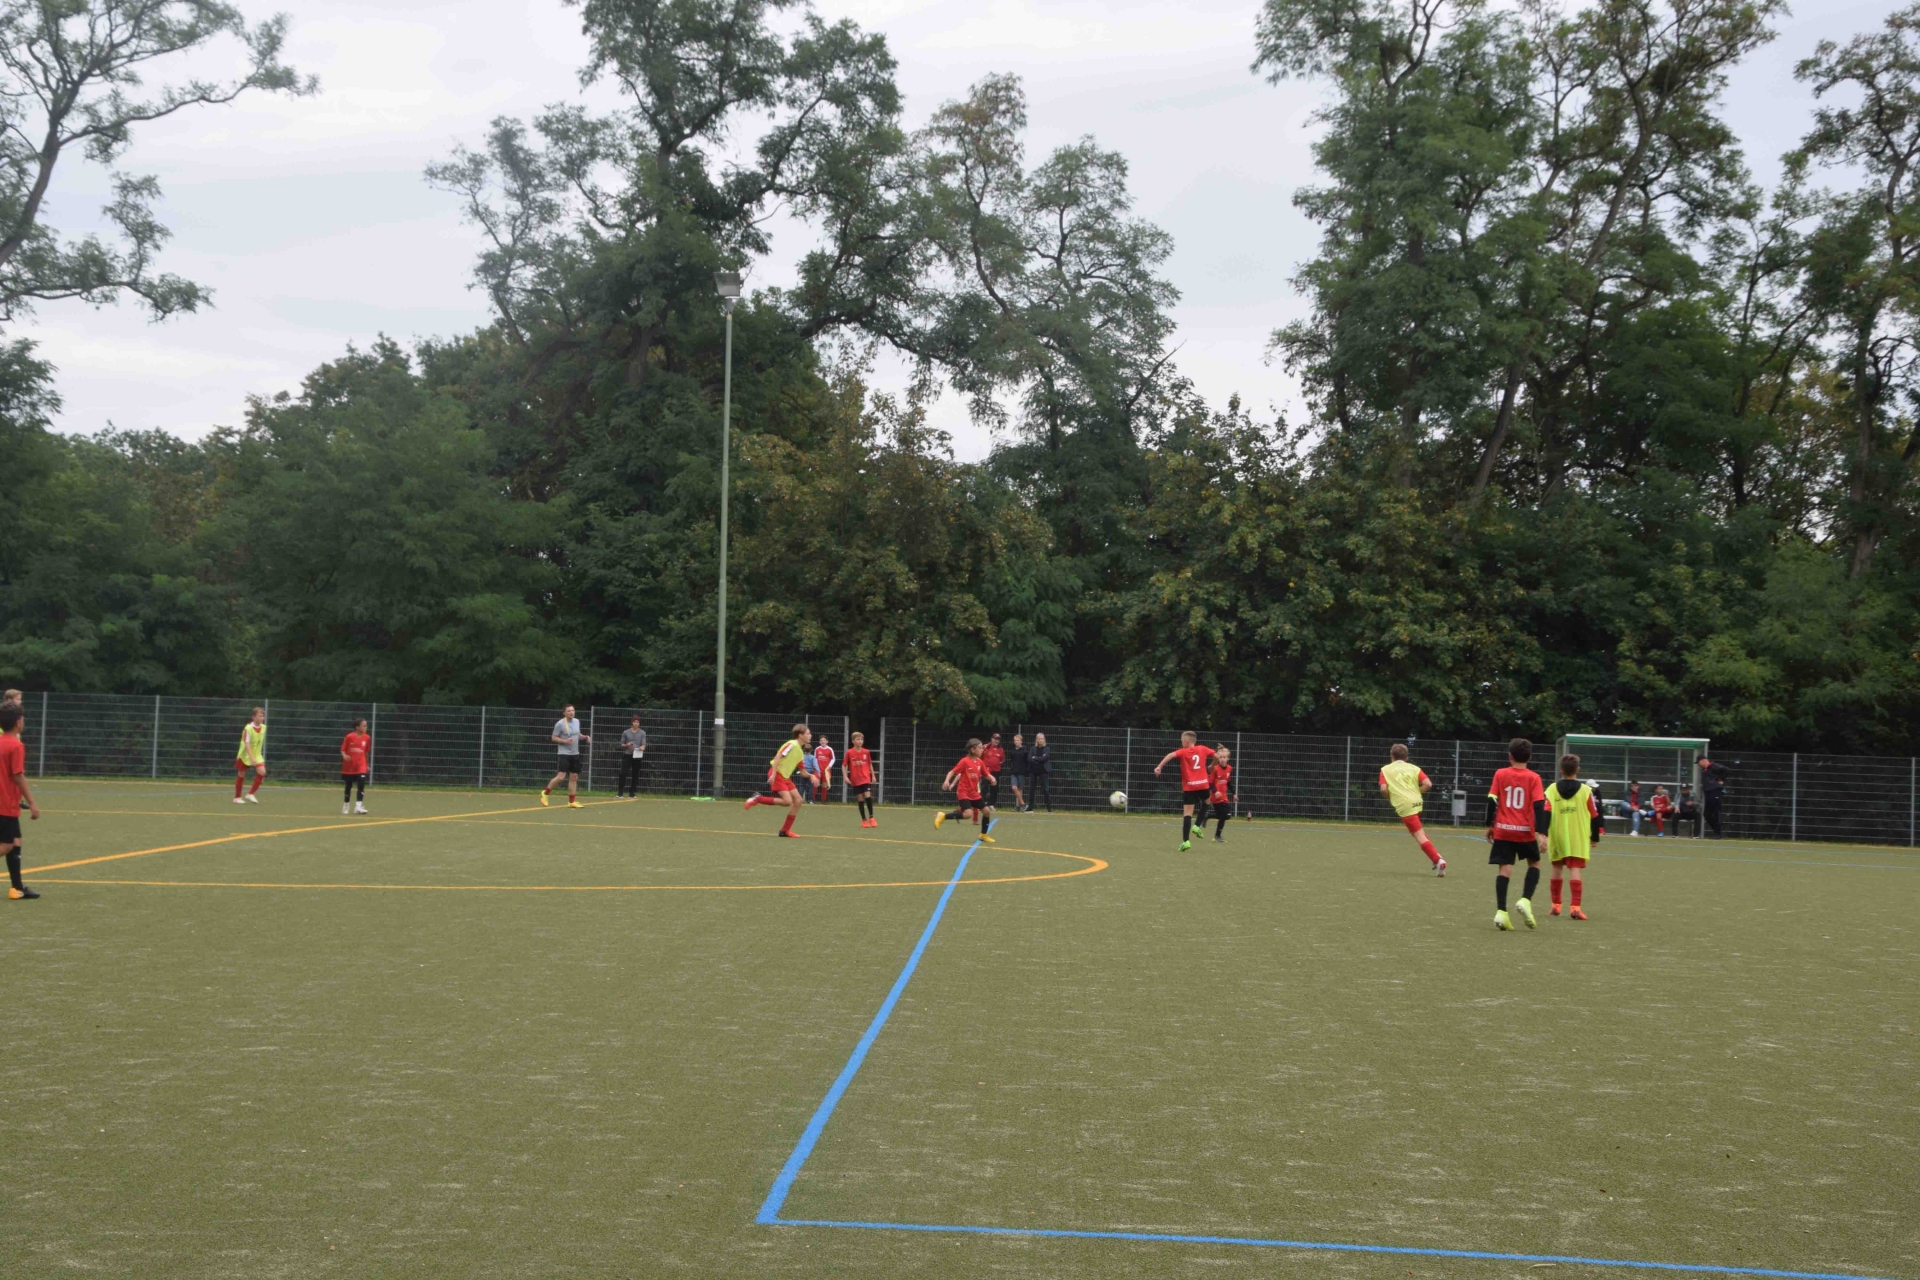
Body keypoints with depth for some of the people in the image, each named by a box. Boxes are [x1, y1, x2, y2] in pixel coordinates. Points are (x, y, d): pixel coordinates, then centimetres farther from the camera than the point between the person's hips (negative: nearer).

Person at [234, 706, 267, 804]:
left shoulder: (263, 727, -3)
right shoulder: (248, 728, -22)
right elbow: (246, 744, -28)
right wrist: (252, 758, -36)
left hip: (257, 755, 5)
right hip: (245, 755, -5)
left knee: (262, 771, -15)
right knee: (241, 775, 7)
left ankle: (251, 794, -4)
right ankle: (237, 798, 21)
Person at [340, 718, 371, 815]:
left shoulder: (366, 738, 0)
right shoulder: (349, 737, -10)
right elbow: (342, 749, -3)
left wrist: (366, 765, 17)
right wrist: (344, 756, -25)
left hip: (361, 766, 1)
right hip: (349, 767, -1)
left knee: (361, 784, -17)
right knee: (348, 786, 11)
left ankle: (358, 806, -17)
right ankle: (345, 806, 30)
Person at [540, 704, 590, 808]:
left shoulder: (577, 721, 8)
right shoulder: (560, 724, -11)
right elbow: (553, 738, -8)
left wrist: (585, 737, 3)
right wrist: (565, 741, -21)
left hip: (575, 754, 7)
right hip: (564, 754, -7)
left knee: (574, 778, 6)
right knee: (561, 777, -15)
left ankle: (571, 801, 11)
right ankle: (545, 793, 6)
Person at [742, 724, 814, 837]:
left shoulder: (800, 752, 15)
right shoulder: (792, 744, -11)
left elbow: (802, 772, 19)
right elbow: (778, 757, -20)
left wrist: (811, 775, -2)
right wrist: (773, 774, -26)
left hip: (785, 777, 9)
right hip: (777, 774, -9)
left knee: (798, 800, 1)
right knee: (787, 801, -20)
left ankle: (785, 830, 8)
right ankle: (757, 799, -7)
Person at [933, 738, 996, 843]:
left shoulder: (980, 762, 4)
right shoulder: (965, 761, -15)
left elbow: (986, 774, 12)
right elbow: (952, 772, -12)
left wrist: (991, 778, -11)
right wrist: (947, 781, -29)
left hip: (974, 793, 7)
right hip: (963, 792, -7)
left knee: (987, 811, 6)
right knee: (968, 813, -24)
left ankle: (983, 835, 26)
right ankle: (943, 816, -7)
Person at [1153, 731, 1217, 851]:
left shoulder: (1183, 752, -2)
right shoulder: (1202, 749, 9)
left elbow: (1171, 755, -20)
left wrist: (1159, 766, -26)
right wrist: (1211, 766, 33)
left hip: (1189, 787, -3)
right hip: (1203, 784, 3)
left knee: (1187, 813, -3)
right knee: (1206, 802, 32)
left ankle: (1186, 841, -11)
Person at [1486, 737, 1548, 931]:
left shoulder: (1500, 774, 1)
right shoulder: (1533, 778, -2)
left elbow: (1491, 801, 0)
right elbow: (1539, 806, -11)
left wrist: (1489, 825, 11)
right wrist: (1541, 833, -14)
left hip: (1503, 830, 1)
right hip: (1525, 831, -1)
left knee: (1505, 869, 0)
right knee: (1534, 864, 19)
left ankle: (1500, 911, -11)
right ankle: (1525, 900, -1)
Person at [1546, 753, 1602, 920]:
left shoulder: (1552, 789, 0)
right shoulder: (1586, 790, -1)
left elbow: (1546, 813, -9)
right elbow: (1594, 817, 2)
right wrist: (1595, 837, 13)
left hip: (1557, 837, 2)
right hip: (1578, 838, -2)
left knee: (1557, 869, 16)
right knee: (1575, 871, -6)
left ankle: (1555, 905, 23)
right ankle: (1575, 906, -18)